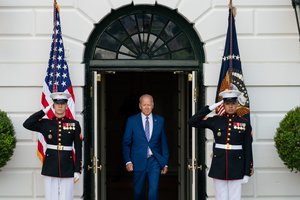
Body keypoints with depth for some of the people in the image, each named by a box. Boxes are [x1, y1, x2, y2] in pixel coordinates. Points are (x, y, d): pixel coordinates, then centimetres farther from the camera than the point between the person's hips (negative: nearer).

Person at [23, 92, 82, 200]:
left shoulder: (74, 124, 4)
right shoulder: (46, 123, 6)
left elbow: (78, 149, 2)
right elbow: (26, 124, -7)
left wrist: (77, 170, -3)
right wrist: (44, 111, -2)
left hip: (67, 168, -1)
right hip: (50, 167, 1)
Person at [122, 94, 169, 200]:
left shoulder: (160, 120, 5)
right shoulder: (132, 120, 0)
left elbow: (164, 143, 8)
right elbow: (126, 143, 2)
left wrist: (165, 163, 6)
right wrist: (128, 161, -8)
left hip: (154, 161, 0)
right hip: (139, 161, 0)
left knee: (153, 190, -12)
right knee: (138, 192, 12)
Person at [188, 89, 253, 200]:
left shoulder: (245, 123, 1)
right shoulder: (215, 121, 3)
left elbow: (248, 149, 1)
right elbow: (192, 122, -3)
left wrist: (247, 173, -2)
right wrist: (211, 107, -6)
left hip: (236, 167, -1)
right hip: (219, 166, 1)